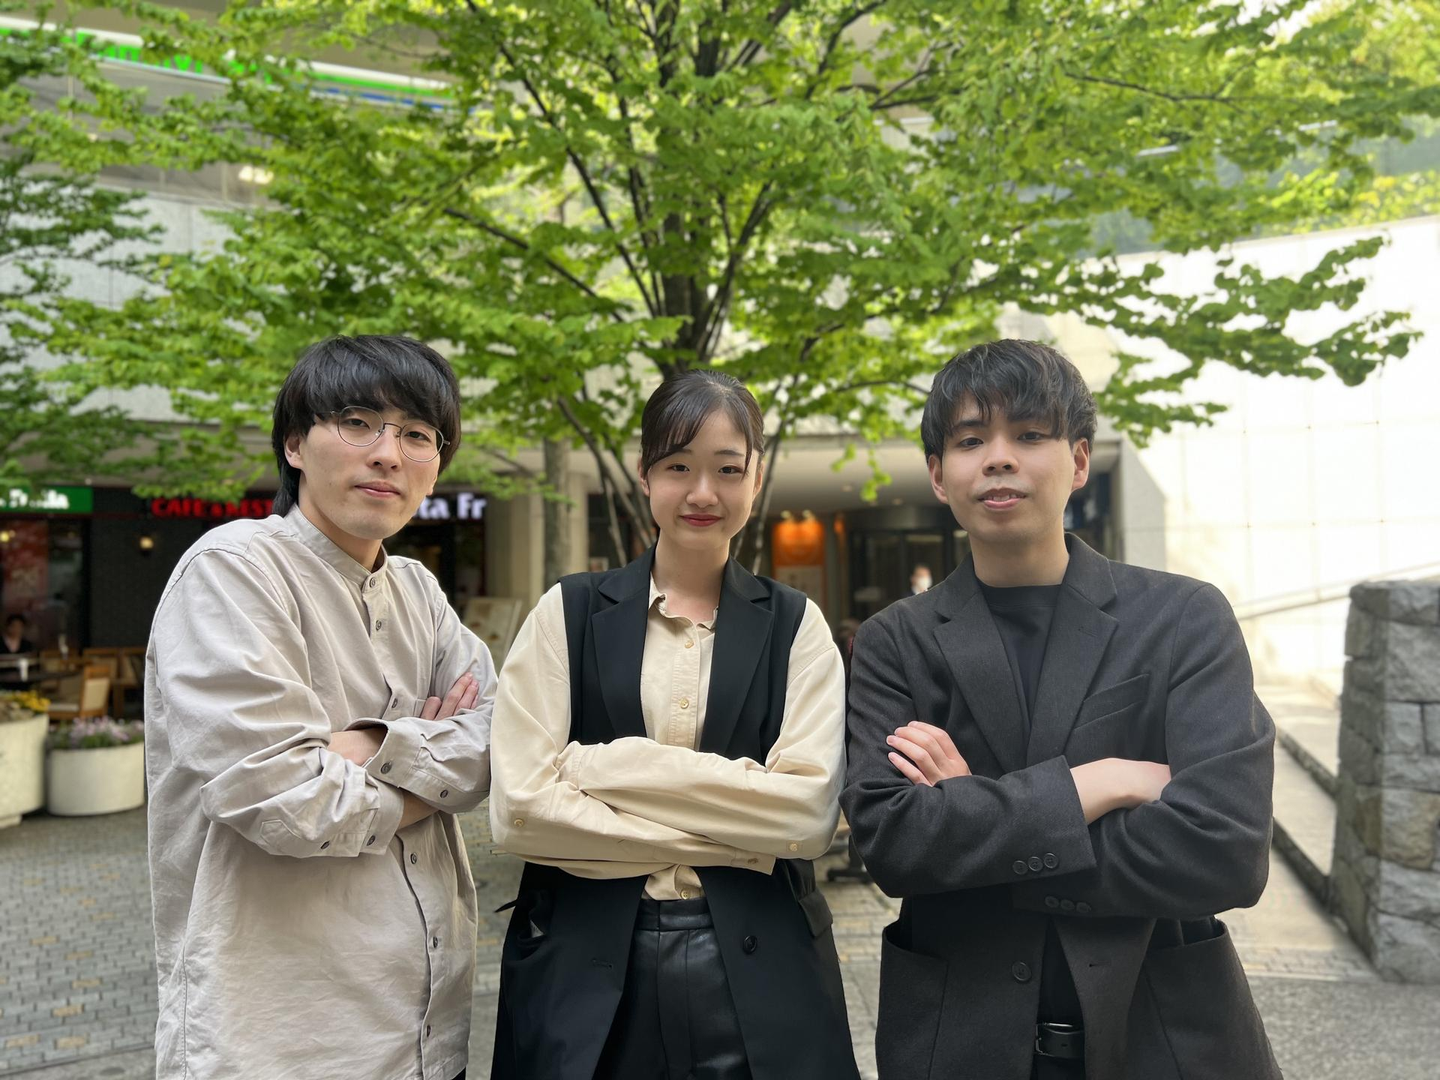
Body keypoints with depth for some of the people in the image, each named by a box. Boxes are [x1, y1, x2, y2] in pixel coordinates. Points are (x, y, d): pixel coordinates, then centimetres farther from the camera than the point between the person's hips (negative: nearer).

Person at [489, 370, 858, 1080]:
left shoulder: (795, 625, 0)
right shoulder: (569, 614, -2)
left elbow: (809, 811, -12)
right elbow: (518, 809, -10)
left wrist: (608, 764, -15)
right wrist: (729, 835, -13)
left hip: (756, 973, 1)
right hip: (585, 972, 0)